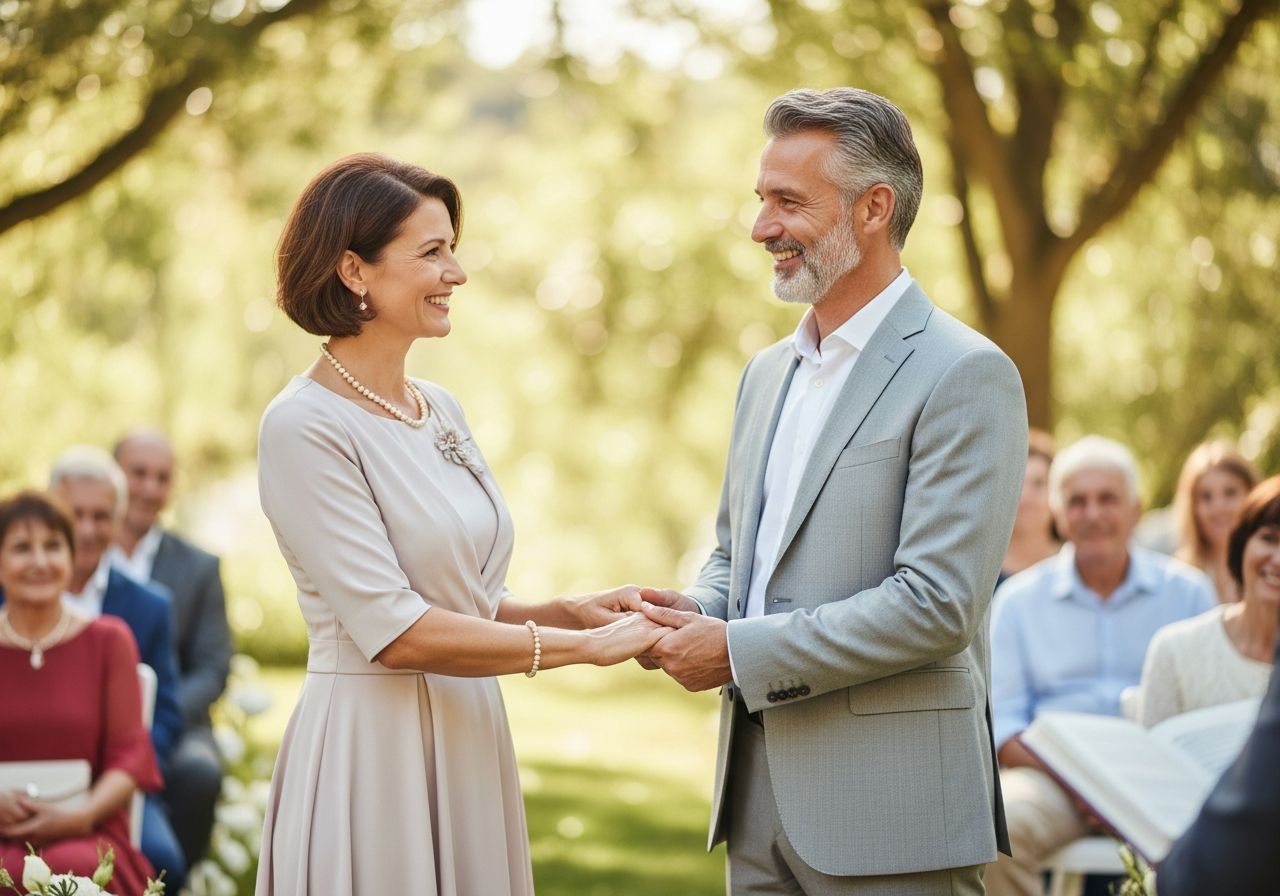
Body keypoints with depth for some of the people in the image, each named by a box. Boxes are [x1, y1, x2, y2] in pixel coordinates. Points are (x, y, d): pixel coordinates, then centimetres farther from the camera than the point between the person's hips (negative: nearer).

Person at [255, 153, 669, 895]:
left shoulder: (442, 410, 10)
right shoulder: (305, 428, -14)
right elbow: (396, 631, -19)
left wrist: (566, 610, -2)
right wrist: (582, 645, -15)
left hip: (468, 744, 7)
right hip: (373, 751, -7)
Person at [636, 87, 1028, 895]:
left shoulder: (964, 375, -11)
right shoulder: (768, 373, 16)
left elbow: (939, 603, -18)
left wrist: (741, 652, -15)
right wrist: (694, 616, 1)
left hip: (888, 806, -7)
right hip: (759, 790, 7)